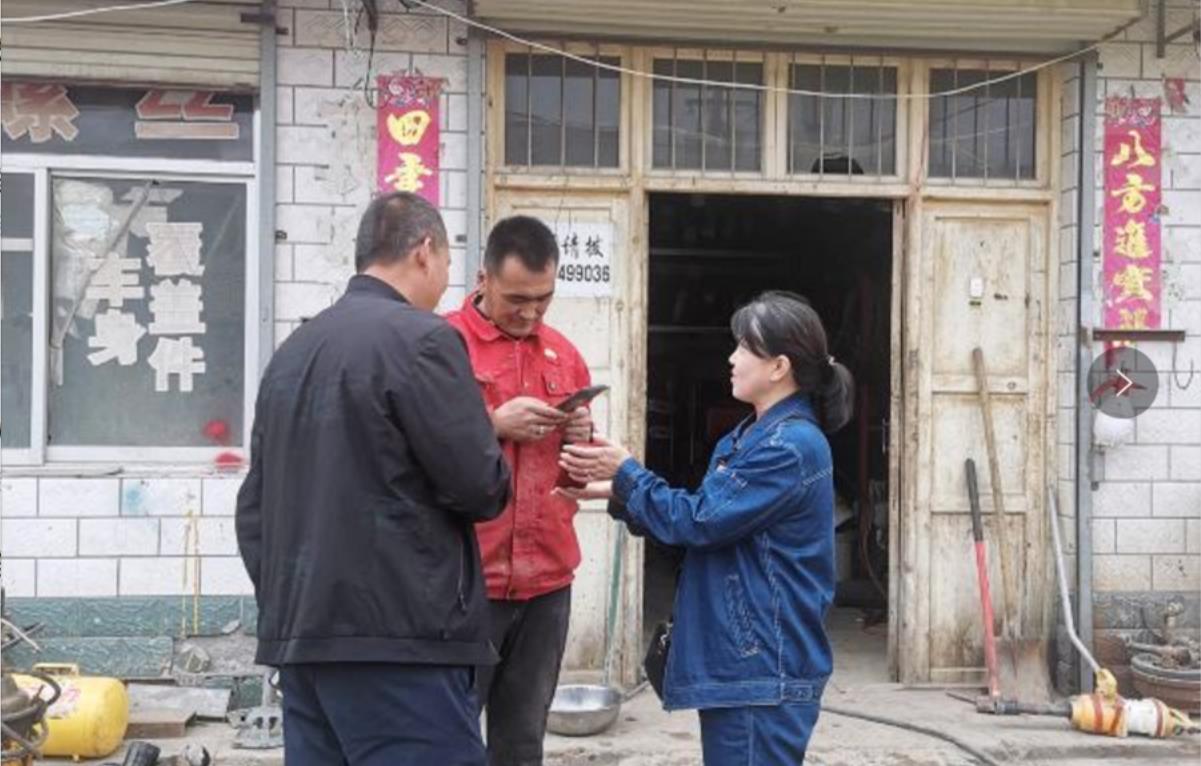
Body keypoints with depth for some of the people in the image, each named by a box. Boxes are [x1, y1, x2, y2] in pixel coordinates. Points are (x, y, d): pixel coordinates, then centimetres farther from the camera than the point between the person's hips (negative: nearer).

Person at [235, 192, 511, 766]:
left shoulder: (293, 349, 15)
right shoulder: (421, 338, -9)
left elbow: (253, 505, 16)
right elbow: (481, 489, -10)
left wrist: (282, 606, 19)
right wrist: (494, 435, 10)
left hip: (300, 637, 8)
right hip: (401, 637, -8)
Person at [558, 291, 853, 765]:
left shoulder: (791, 446, -18)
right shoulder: (749, 438, 14)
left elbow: (699, 520, -17)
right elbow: (700, 520, 15)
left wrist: (625, 472, -7)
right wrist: (616, 492, 6)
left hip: (764, 668, -10)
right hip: (736, 658, 10)